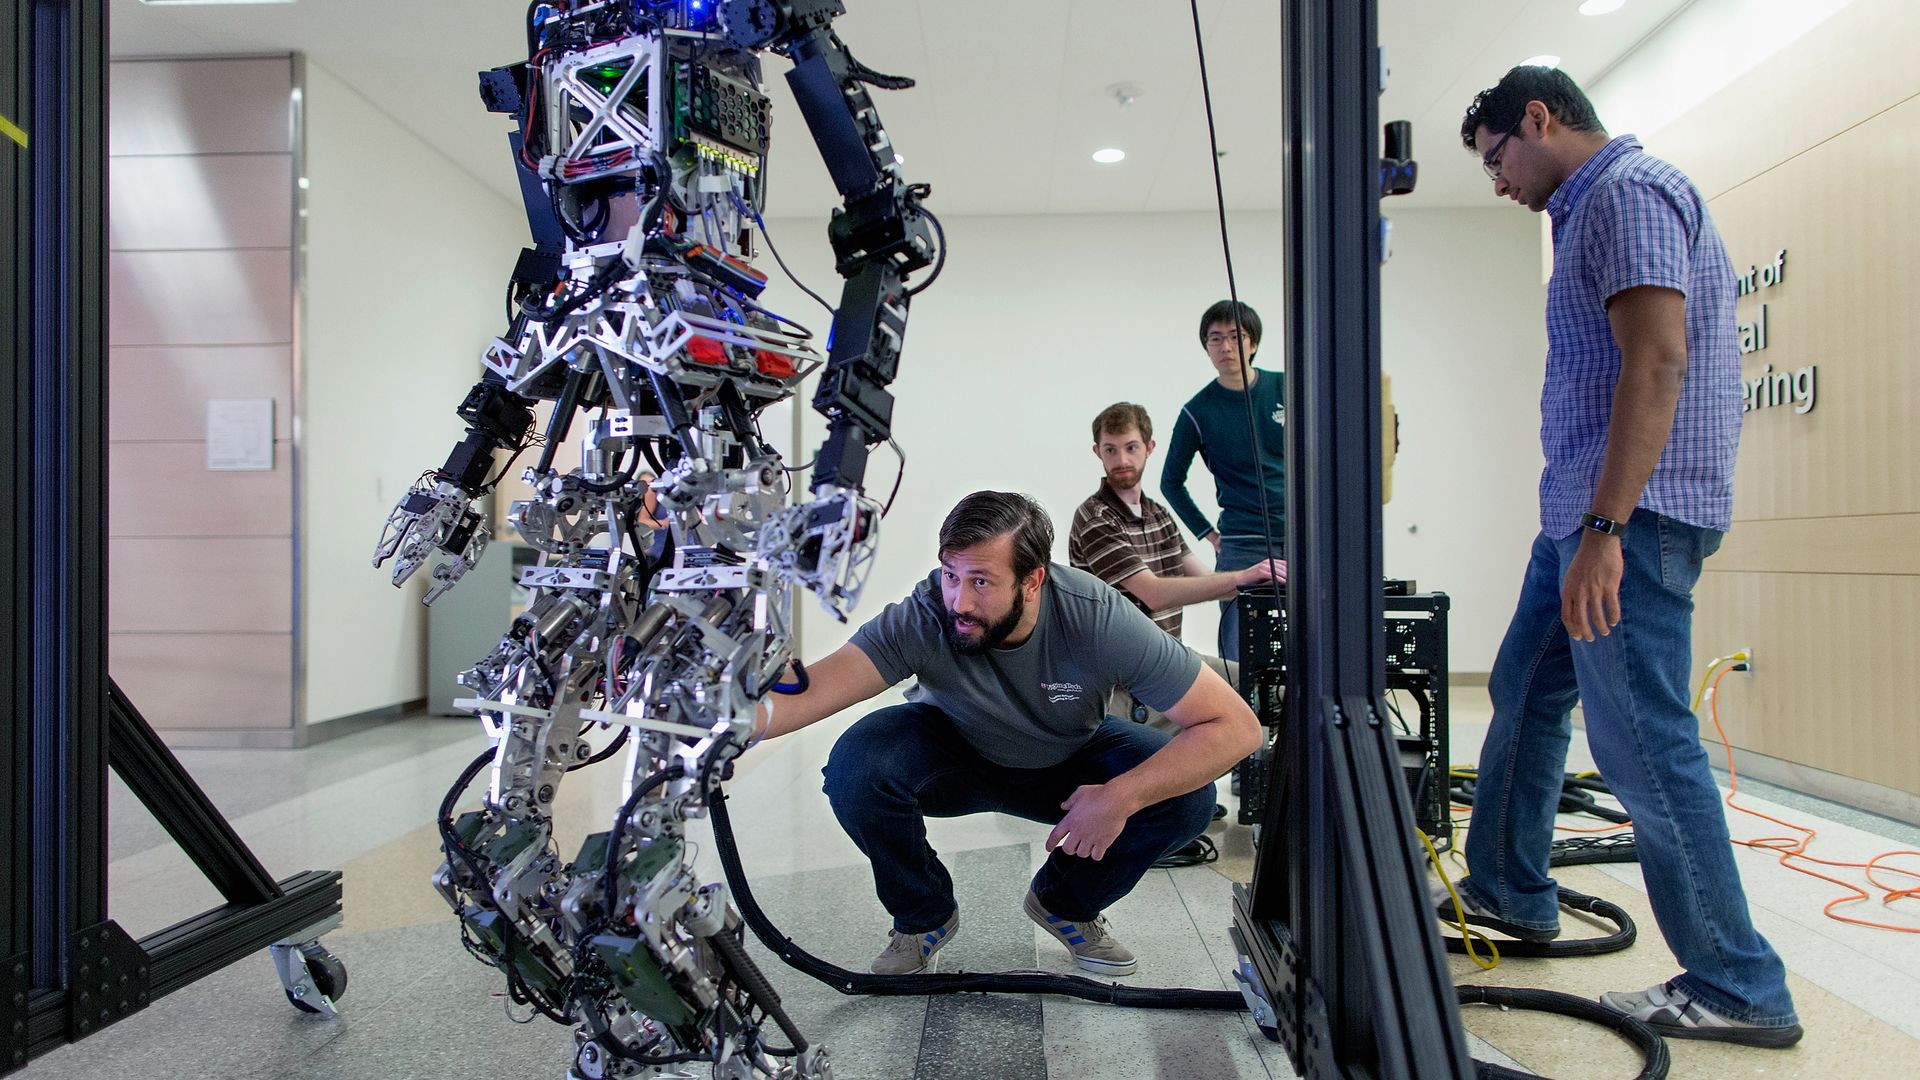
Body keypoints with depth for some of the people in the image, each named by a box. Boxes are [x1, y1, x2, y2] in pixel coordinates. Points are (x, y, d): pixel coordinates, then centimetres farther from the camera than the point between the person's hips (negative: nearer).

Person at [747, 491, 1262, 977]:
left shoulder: (1099, 618, -31)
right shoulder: (922, 618, -32)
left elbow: (1236, 727, -30)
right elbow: (810, 692, -43)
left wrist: (1120, 796, -38)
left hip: (1069, 763, 1)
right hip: (956, 755, 0)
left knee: (1187, 795, -24)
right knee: (856, 765, -30)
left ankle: (1065, 903, 6)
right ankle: (924, 915, 0)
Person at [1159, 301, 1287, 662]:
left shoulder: (1286, 389, 5)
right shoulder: (1198, 412, -1)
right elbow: (1171, 482, 10)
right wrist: (1209, 534, 5)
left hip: (1303, 538, 3)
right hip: (1241, 547, -3)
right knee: (1239, 656, -2)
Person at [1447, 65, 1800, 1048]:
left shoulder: (1629, 192, -9)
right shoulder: (1594, 210, 21)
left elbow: (1657, 359, -21)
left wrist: (1605, 527, -26)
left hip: (1630, 514, -11)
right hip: (1583, 514, 11)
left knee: (1642, 743, -6)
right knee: (1524, 696, 18)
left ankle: (1736, 986, 8)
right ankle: (1509, 891, 32)